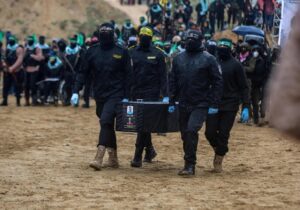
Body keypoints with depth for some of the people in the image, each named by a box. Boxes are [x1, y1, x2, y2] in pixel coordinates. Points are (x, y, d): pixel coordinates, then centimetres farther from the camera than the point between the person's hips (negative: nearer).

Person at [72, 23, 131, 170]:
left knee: (106, 121, -19)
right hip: (99, 95, 4)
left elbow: (127, 75, 2)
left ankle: (99, 158, -25)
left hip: (115, 95, -4)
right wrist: (76, 92, -4)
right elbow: (83, 72, 7)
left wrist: (126, 96, -3)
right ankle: (113, 158, 22)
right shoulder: (92, 51, 6)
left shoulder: (121, 52, -1)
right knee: (108, 125, 12)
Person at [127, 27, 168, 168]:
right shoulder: (131, 53, 7)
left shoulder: (158, 54, 1)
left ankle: (138, 156, -11)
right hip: (136, 93, 4)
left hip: (151, 93, -3)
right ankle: (149, 149, 29)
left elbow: (163, 76, 0)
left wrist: (165, 95, -7)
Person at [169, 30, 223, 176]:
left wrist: (214, 104, -9)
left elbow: (217, 82, -4)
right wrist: (172, 102, 8)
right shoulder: (179, 59, 10)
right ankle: (189, 164, 21)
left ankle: (190, 165, -14)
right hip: (183, 104, 5)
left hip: (201, 105, -5)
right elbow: (173, 81, 14)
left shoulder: (208, 59, -4)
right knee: (185, 134, 9)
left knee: (191, 130, -19)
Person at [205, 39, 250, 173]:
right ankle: (218, 151, 25)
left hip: (230, 106, -3)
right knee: (210, 132, -3)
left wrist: (246, 107, -9)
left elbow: (243, 87, -2)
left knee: (223, 135, 0)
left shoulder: (235, 65, -3)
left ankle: (218, 161, 14)